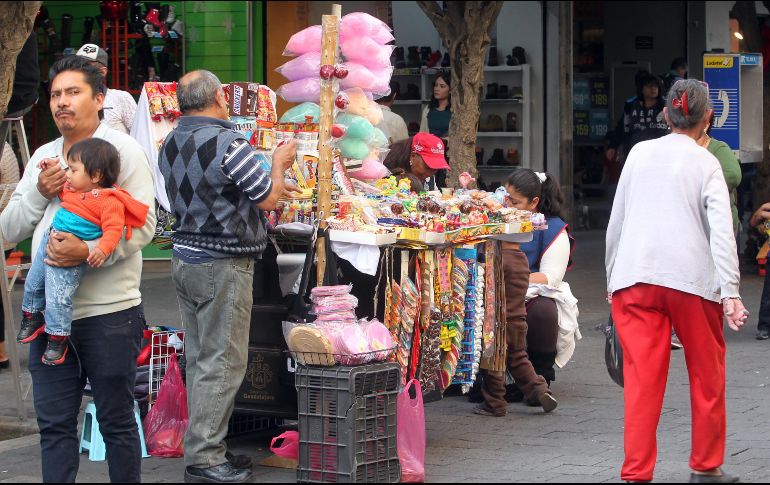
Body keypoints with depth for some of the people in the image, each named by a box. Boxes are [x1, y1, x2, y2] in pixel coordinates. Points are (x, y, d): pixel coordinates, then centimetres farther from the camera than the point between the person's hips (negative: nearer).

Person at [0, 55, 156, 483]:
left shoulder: (123, 150, -4)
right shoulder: (43, 157, 14)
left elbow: (143, 226, -13)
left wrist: (89, 251, -26)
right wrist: (39, 194, -7)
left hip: (109, 313, -5)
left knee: (117, 422, 5)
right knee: (55, 425, 8)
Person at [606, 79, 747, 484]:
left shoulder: (639, 153, 14)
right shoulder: (706, 163, 5)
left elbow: (616, 221, 15)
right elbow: (721, 229, -7)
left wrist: (612, 277, 24)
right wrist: (730, 292, -12)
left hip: (634, 277, 2)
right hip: (690, 278, -2)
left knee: (642, 378, -1)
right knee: (706, 374, 13)